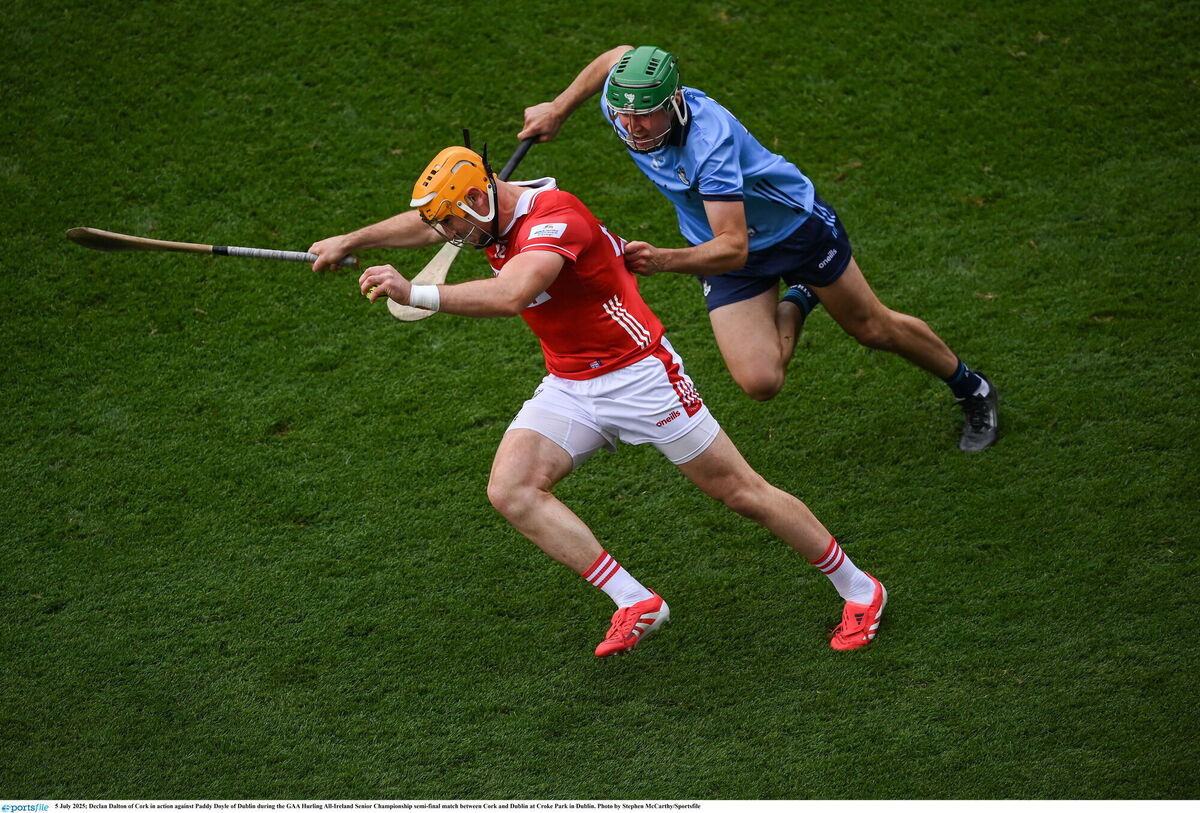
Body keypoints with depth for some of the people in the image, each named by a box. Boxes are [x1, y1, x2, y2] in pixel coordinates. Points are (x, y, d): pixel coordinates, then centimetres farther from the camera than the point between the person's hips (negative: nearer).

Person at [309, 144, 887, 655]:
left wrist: (414, 293, -42)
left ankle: (858, 589, 17)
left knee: (739, 491, -1)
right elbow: (424, 221, 23)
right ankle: (635, 603, -14)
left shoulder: (555, 216, -26)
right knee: (510, 489, -15)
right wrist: (349, 242, 26)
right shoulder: (494, 213, 2)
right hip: (567, 386, 8)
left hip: (639, 375, -8)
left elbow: (510, 295, -42)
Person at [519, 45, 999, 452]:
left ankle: (971, 390, 42)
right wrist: (557, 110, 4)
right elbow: (618, 56, 3)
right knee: (760, 383, -12)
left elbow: (734, 248, -46)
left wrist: (661, 261, -61)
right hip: (725, 254, 5)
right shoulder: (622, 101, -23)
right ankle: (796, 305, 22)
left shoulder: (710, 140, -41)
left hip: (798, 227, -5)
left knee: (874, 330, 13)